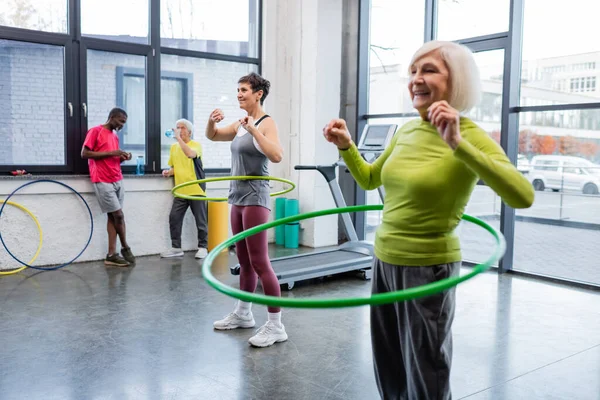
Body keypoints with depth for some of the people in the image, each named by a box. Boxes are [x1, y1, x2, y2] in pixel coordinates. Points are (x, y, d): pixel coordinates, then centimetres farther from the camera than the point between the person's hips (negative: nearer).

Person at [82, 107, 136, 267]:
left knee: (113, 216, 4)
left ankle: (111, 255, 5)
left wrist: (122, 158, 2)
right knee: (118, 215, -6)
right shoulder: (95, 131, -4)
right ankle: (125, 247, 13)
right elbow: (84, 153, -11)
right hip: (103, 182, -7)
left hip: (117, 180, 7)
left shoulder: (115, 136, 19)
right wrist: (111, 153, -14)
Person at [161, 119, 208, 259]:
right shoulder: (173, 147, 13)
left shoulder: (196, 145, -4)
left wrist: (179, 138, -23)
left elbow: (190, 154, -28)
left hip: (196, 189, -5)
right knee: (174, 218, 0)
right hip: (180, 190, 5)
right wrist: (169, 172, 3)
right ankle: (176, 248, 10)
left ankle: (202, 247, 13)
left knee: (200, 220, 2)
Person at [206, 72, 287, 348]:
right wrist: (212, 120, 2)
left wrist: (254, 130, -28)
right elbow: (212, 136, 22)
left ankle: (276, 326, -1)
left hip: (255, 199, -8)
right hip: (238, 198, 8)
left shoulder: (266, 123, -10)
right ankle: (243, 314, 29)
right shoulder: (239, 124, 12)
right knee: (244, 261, 16)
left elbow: (276, 156, -26)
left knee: (259, 263, -8)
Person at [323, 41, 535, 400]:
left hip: (427, 269, -6)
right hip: (385, 261, 6)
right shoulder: (407, 131, 4)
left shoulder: (470, 136, -15)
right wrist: (346, 146, 3)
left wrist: (456, 144, -37)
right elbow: (369, 180, 19)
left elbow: (523, 197, -32)